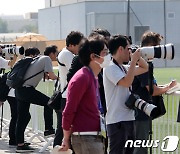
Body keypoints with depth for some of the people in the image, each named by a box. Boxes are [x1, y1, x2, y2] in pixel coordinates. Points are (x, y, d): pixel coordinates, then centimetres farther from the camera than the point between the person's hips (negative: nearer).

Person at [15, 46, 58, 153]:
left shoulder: (38, 59, 22)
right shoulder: (46, 59, -3)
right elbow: (51, 76, -12)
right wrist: (58, 78, 7)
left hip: (19, 90, 9)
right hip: (27, 89, -9)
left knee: (23, 117, 10)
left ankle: (20, 144, 11)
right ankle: (49, 129, 1)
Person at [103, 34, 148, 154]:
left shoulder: (124, 68, 14)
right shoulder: (110, 68, -12)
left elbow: (144, 68, 27)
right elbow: (127, 82, -25)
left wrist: (138, 57, 9)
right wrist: (134, 60, -17)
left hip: (128, 119, 9)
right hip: (117, 121, -9)